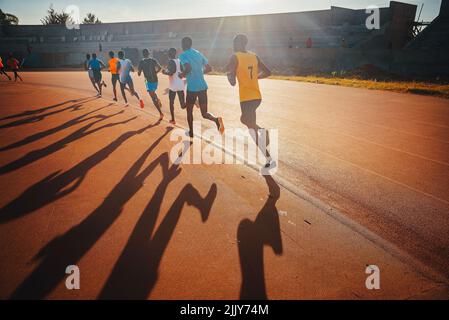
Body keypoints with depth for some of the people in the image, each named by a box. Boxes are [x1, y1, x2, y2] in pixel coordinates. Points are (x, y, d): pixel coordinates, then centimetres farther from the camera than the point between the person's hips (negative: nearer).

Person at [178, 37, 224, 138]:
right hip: (203, 86, 5)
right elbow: (209, 68, 13)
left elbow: (188, 69, -24)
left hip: (192, 88, -5)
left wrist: (182, 74, -4)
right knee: (204, 113, 7)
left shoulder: (183, 55, -6)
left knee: (189, 110, 18)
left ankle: (191, 132, 26)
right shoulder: (199, 53, 13)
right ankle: (216, 119, -23)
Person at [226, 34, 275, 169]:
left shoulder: (235, 57, -8)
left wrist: (228, 72, 9)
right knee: (244, 119, 30)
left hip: (246, 98, -7)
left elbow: (232, 82, -11)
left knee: (252, 128, -2)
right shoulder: (254, 56, 10)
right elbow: (267, 72, 14)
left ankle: (269, 160, -5)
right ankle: (263, 131, 6)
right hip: (257, 96, 7)